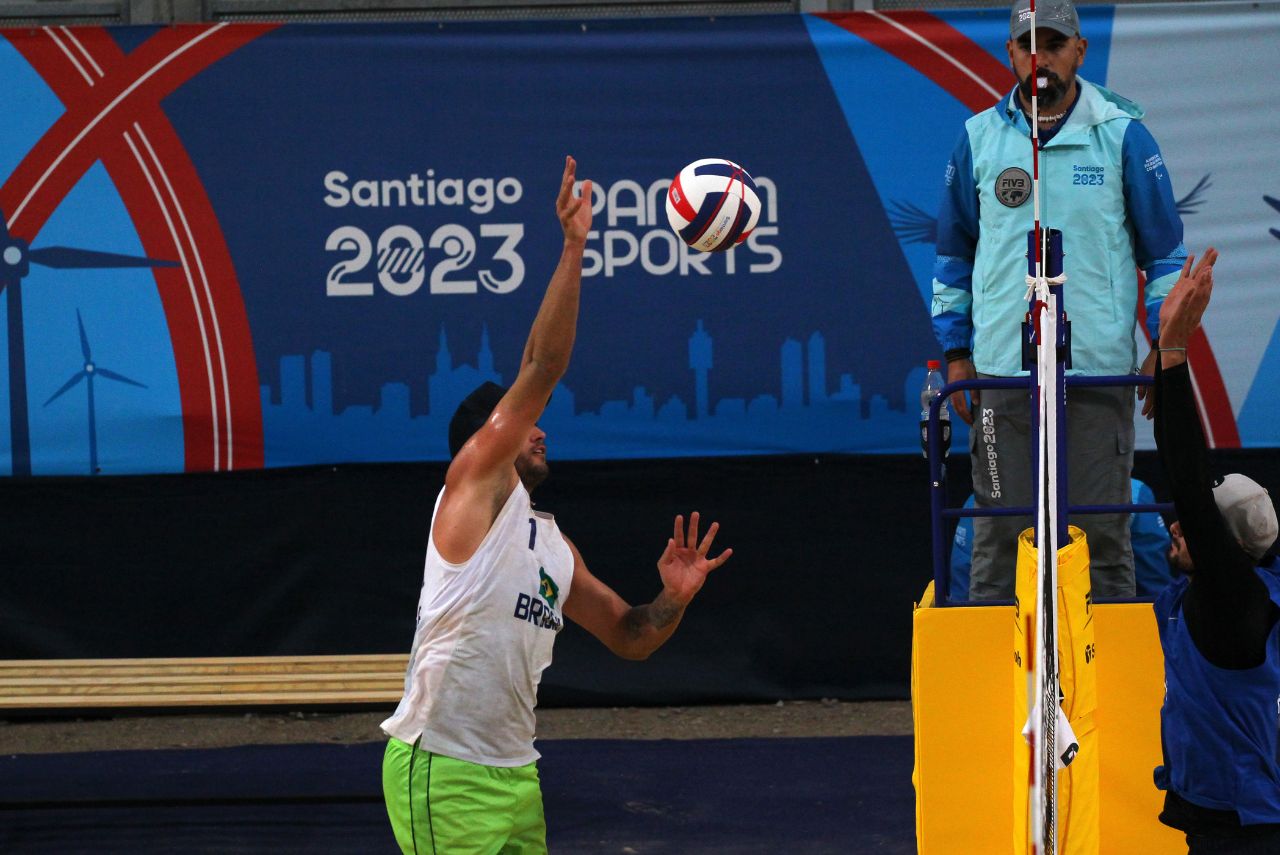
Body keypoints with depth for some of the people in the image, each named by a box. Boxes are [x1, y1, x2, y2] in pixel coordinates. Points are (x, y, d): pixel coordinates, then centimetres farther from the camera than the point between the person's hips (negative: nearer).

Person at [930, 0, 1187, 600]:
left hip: (1099, 369, -1)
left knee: (1101, 529, 0)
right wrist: (956, 354, 12)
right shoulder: (979, 139, 9)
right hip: (1002, 369, 1)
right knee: (999, 530, 1)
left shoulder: (1122, 135, 4)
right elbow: (953, 252, 17)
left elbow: (1165, 247, 9)